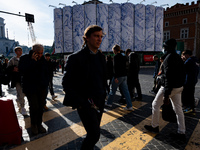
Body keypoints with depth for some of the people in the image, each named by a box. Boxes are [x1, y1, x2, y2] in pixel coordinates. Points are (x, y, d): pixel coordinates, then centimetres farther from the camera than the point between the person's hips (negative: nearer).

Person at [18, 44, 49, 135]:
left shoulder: (43, 59, 7)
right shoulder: (25, 58, -5)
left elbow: (46, 72, 15)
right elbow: (22, 71, -19)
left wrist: (46, 83, 7)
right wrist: (32, 61, -23)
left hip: (42, 87, 4)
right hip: (30, 87, -3)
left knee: (41, 106, 7)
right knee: (34, 107, -4)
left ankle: (39, 124, 24)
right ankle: (33, 124, 21)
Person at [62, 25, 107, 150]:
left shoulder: (101, 57, 8)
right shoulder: (76, 58, -11)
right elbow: (66, 84, -11)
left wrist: (103, 95, 10)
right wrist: (80, 102, -16)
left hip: (99, 101, 6)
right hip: (85, 102, -6)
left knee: (93, 132, 17)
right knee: (94, 134, -8)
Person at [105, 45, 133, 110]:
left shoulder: (116, 56, -11)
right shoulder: (123, 56, 13)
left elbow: (115, 67, -20)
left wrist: (115, 77, -21)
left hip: (118, 76, -7)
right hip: (124, 75, 7)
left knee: (113, 90, 9)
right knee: (125, 90, 7)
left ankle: (109, 103, 25)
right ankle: (129, 106, 7)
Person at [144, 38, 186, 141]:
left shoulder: (169, 58, -18)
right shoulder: (178, 57, 11)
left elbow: (168, 77, -25)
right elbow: (182, 73, 16)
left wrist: (166, 95, -26)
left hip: (169, 86, -9)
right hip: (179, 86, 9)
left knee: (155, 105, 7)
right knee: (178, 108, 13)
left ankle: (154, 126, 21)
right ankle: (181, 133, 22)